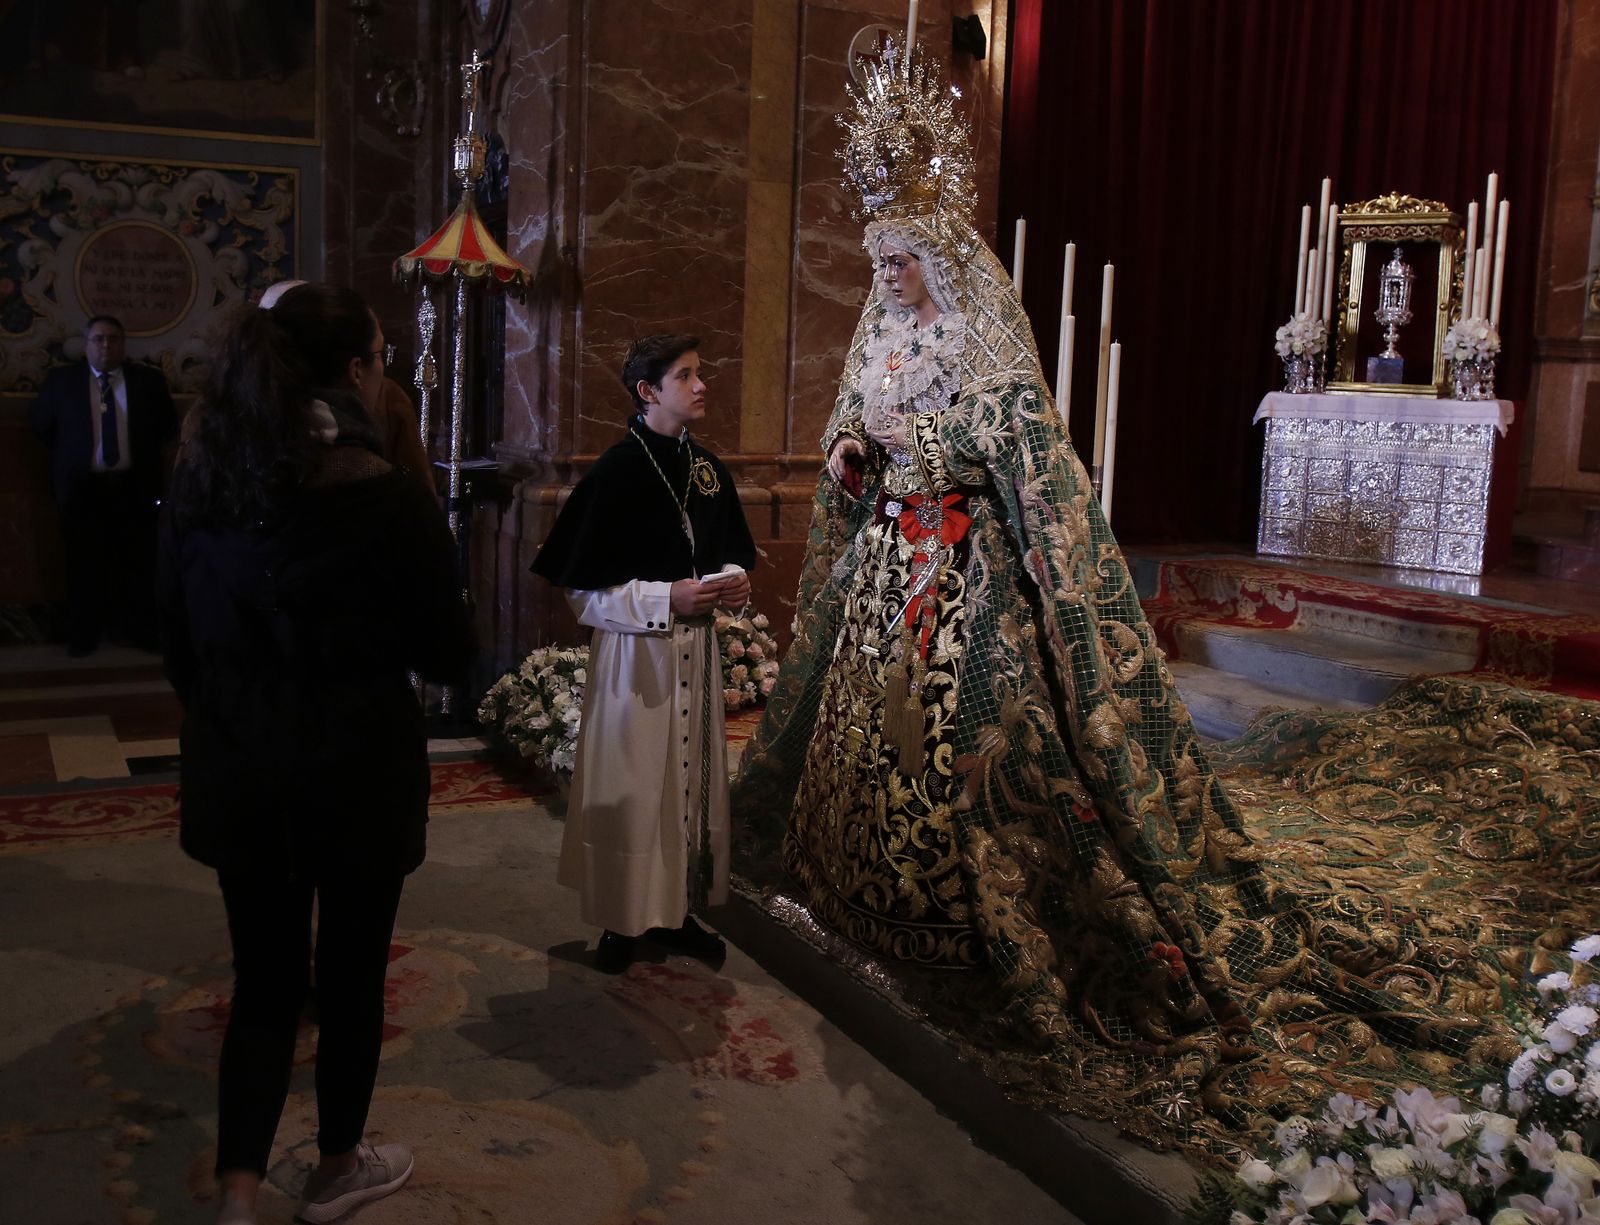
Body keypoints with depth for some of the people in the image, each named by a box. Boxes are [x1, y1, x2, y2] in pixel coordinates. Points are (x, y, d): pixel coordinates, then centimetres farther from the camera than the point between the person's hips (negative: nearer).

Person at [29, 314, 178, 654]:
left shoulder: (149, 380, 5)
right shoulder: (61, 380, 5)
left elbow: (169, 426, 11)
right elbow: (39, 422, 14)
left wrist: (152, 456, 5)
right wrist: (69, 450, 10)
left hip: (135, 486, 0)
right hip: (82, 487, 0)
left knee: (138, 563, 4)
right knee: (85, 564, 7)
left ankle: (140, 630, 15)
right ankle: (83, 635, 17)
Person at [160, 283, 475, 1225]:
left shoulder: (201, 487, -2)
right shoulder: (390, 500, -18)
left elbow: (182, 645, 7)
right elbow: (450, 657, -11)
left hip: (238, 776, 4)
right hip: (357, 775, -4)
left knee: (265, 979, 16)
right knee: (352, 975, 15)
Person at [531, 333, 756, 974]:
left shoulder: (705, 466, 7)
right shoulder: (616, 472, -12)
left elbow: (731, 552, 19)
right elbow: (582, 589, -12)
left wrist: (734, 581, -4)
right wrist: (666, 598, -20)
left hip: (696, 646, 6)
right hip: (635, 651, -6)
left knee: (692, 773, 10)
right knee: (632, 782, 1)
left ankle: (679, 909, 23)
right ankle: (622, 919, 16)